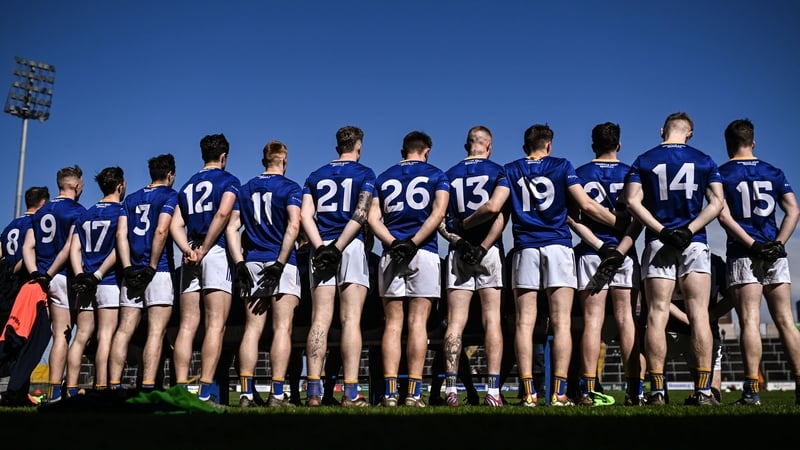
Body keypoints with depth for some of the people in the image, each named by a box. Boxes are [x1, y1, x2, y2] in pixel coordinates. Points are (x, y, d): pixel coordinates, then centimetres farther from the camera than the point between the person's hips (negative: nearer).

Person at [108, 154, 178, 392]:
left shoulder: (131, 199, 18)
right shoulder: (170, 196, 1)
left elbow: (121, 234, 7)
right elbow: (161, 231, -13)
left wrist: (128, 269, 1)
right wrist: (152, 268, -10)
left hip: (133, 272, 5)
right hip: (159, 271, -5)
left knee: (124, 330, 5)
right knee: (156, 331, -6)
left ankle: (114, 386, 2)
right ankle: (147, 389, -11)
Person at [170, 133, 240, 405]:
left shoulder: (188, 185, 22)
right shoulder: (228, 180, 5)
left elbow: (175, 225, 9)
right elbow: (222, 214, -14)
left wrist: (188, 250, -4)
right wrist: (204, 249, -11)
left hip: (191, 256, 5)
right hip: (217, 252, -5)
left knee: (187, 325, 3)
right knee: (215, 325, -8)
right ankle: (205, 394, -14)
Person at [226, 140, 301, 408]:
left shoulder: (246, 189, 15)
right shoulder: (290, 188, 1)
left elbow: (232, 228, 7)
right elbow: (293, 226, -12)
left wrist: (240, 264, 3)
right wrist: (280, 263, -12)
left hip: (252, 263, 4)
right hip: (281, 264, -4)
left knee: (252, 328, 4)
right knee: (282, 328, -4)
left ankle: (246, 394, 0)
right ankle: (277, 394, -8)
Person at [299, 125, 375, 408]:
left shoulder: (315, 176, 18)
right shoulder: (365, 173, 7)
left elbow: (305, 215, 4)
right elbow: (361, 214, -9)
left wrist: (321, 246, -6)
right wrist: (338, 247, -13)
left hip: (321, 248, 3)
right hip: (352, 247, -3)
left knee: (320, 320, 0)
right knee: (351, 320, -5)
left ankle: (314, 391, -4)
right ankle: (350, 393, -9)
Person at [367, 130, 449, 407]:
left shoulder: (383, 178, 16)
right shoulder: (436, 176, 9)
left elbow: (373, 218, 4)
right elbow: (438, 212, -7)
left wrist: (393, 242, -7)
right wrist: (413, 243, -12)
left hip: (391, 253, 2)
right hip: (425, 253, -2)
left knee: (393, 323, 2)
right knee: (418, 322, -3)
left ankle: (390, 391, -3)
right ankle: (414, 392, -6)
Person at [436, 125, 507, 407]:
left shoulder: (449, 175, 13)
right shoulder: (498, 172, 4)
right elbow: (501, 215, -9)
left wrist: (457, 241, -5)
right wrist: (484, 247, -13)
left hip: (459, 251, 2)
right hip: (489, 251, -2)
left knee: (456, 322, 1)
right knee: (492, 320, 0)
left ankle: (451, 389, -3)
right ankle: (492, 390, -4)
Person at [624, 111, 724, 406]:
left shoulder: (643, 161, 6)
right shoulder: (705, 161, 8)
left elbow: (633, 201, -5)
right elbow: (717, 202, -1)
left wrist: (662, 231, -9)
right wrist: (689, 230, -10)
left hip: (658, 243, 0)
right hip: (695, 244, 0)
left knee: (657, 315, -1)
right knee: (699, 314, 0)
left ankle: (657, 390, -3)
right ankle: (703, 390, -2)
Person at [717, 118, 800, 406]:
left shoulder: (721, 174, 3)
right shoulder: (774, 172, 14)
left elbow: (724, 216, -9)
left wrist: (752, 244, -10)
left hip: (743, 254, -3)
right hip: (775, 254, 4)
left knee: (750, 321, -7)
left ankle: (752, 390, -11)